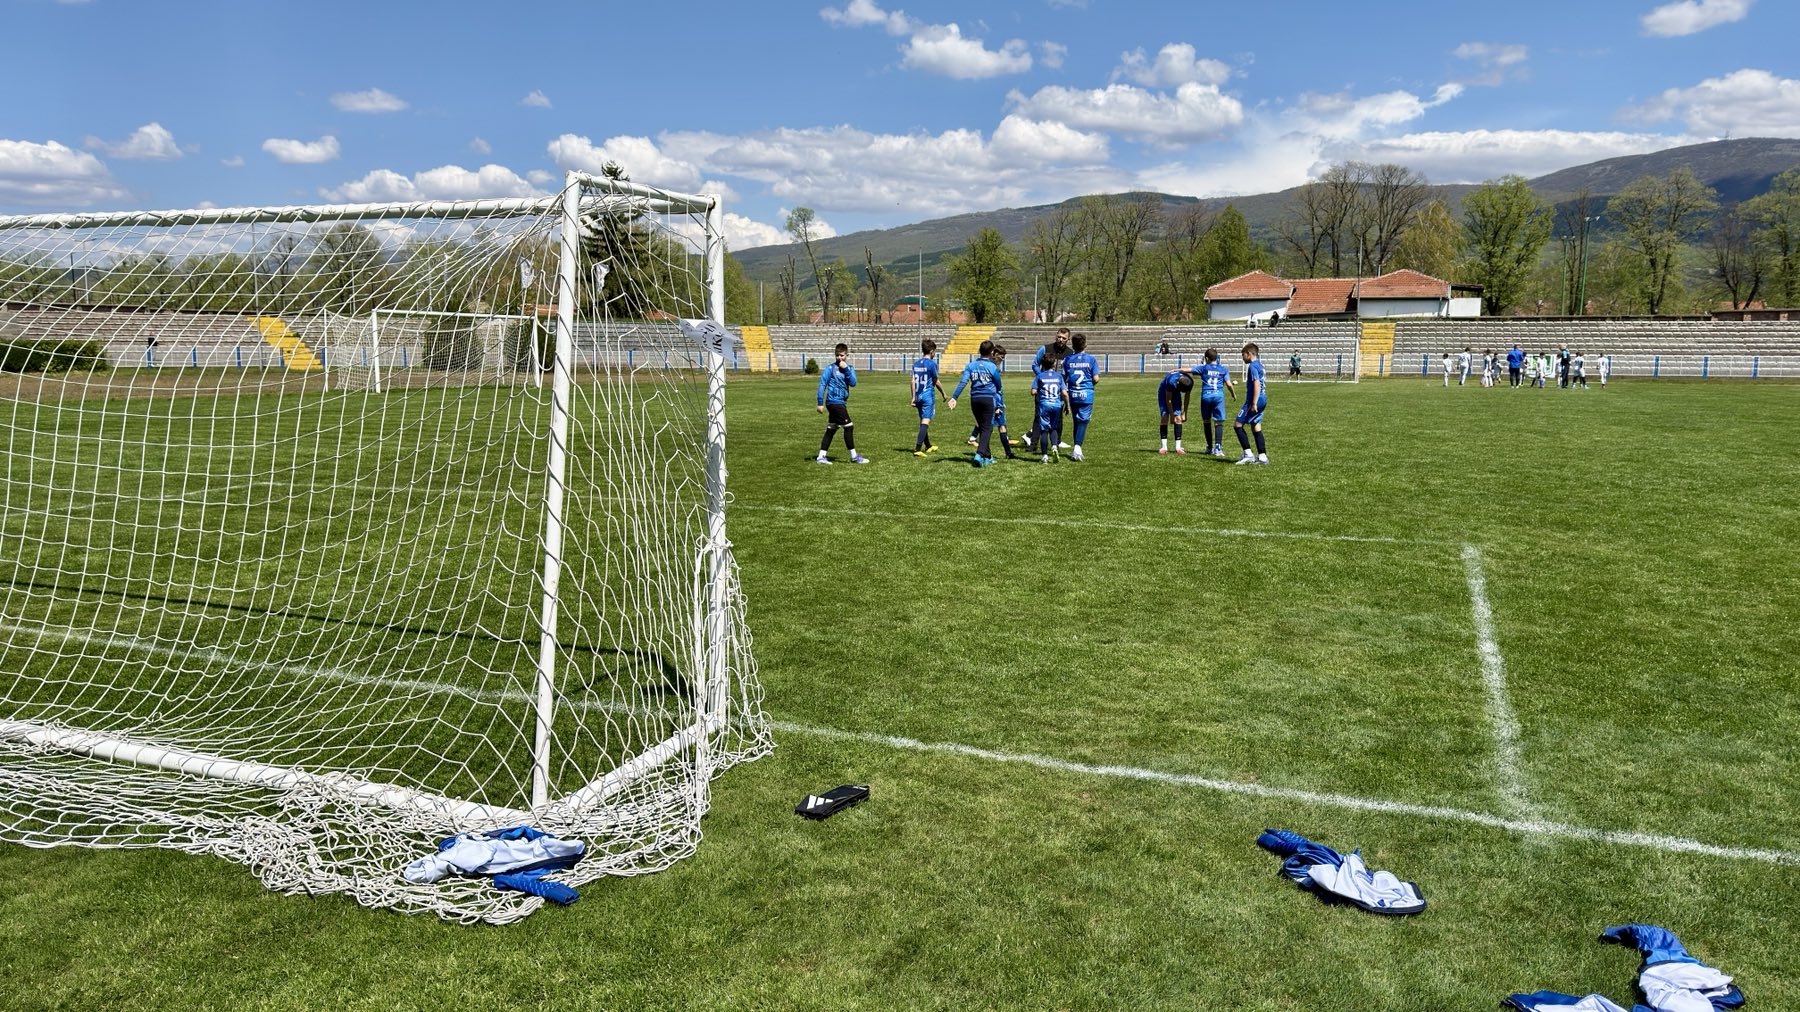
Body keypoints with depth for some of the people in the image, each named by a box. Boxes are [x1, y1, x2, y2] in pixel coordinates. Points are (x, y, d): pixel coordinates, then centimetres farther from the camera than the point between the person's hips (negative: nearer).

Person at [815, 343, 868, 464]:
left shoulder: (850, 368, 9)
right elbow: (822, 384, -8)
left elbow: (853, 383, -6)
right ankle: (854, 456, -1)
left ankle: (821, 456, 12)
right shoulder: (831, 368, -7)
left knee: (831, 429, 8)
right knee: (849, 427, -8)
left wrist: (846, 369, -16)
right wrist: (820, 403, -12)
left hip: (841, 403, 7)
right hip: (834, 402, -7)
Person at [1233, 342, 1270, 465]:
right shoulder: (1259, 365, 15)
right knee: (1256, 426, 12)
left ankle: (1248, 454, -6)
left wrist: (1254, 403, -23)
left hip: (1255, 400, -9)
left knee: (1238, 425, -3)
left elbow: (1257, 385, -22)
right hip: (1263, 400, 9)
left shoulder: (1253, 366, -14)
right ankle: (1262, 456, 10)